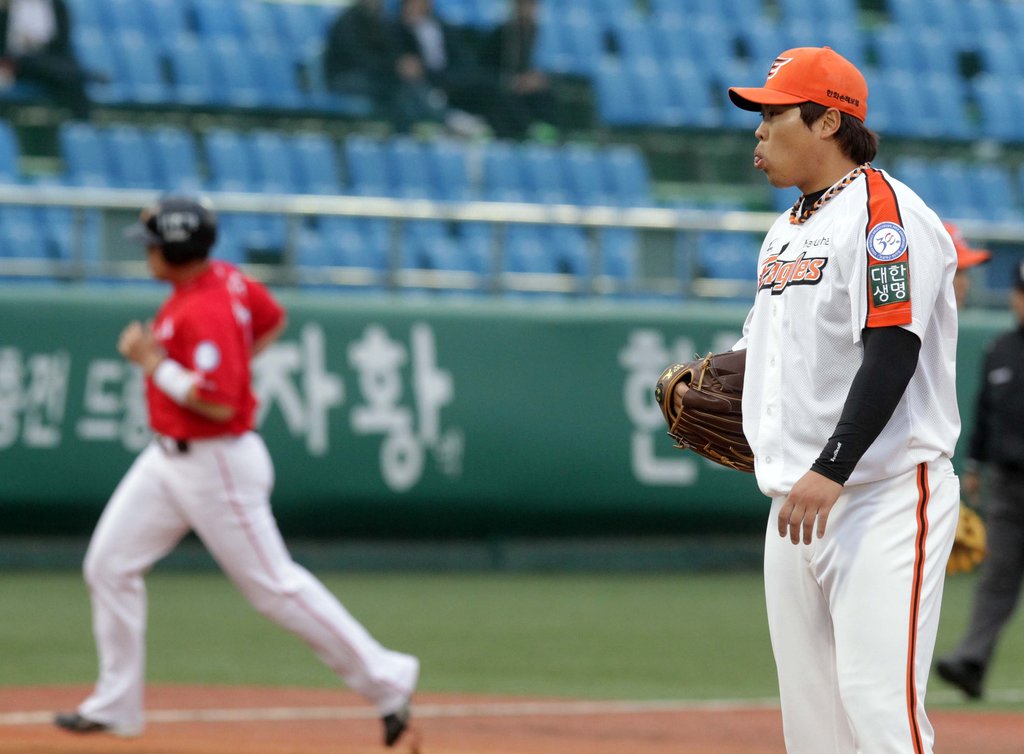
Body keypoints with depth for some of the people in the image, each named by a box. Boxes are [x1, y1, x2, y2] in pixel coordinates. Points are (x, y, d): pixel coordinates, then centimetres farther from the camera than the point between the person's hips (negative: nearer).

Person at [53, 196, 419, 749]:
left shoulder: (205, 313, -26)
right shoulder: (224, 278, 3)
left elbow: (218, 404, -30)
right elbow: (272, 319, 21)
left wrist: (154, 363, -21)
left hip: (217, 465, -10)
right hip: (168, 456, 10)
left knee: (273, 585, -3)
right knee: (109, 565, 8)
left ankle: (385, 679, 7)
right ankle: (115, 705, 16)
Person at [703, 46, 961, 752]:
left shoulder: (882, 210, -12)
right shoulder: (787, 229, 19)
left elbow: (892, 352, -21)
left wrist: (830, 471, -26)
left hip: (886, 497, -9)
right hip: (798, 504, 9)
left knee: (876, 695, -18)